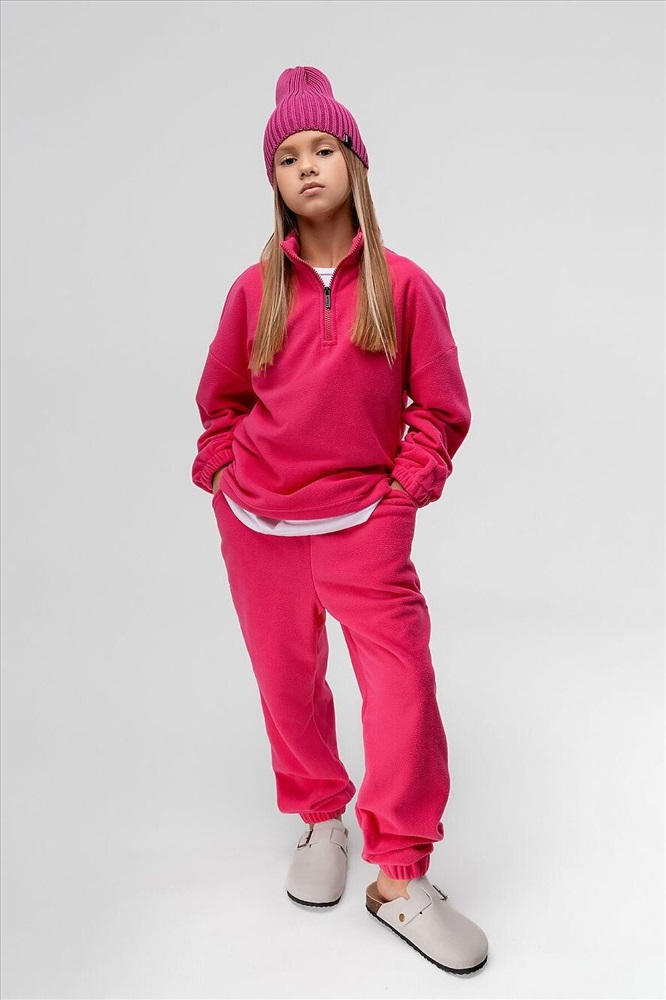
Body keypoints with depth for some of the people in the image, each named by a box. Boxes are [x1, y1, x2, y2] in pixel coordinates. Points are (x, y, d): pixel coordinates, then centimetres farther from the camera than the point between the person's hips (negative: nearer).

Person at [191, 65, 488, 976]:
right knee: (288, 683, 11)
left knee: (402, 682, -11)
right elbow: (221, 398, 16)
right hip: (257, 525, 3)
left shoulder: (402, 285, -3)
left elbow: (440, 408, 2)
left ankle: (401, 877, 4)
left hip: (364, 524, -2)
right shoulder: (256, 288, 3)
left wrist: (405, 492, -7)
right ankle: (321, 819, 35)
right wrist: (221, 474, 5)